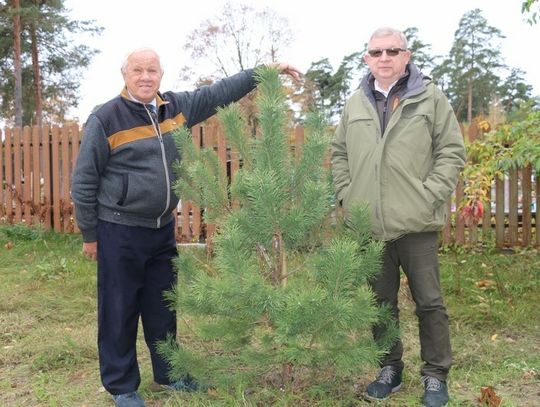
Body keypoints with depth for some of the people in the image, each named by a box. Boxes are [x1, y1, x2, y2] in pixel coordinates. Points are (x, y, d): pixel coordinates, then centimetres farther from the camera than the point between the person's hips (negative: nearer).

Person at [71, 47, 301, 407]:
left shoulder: (177, 107, 3)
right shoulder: (106, 118, -12)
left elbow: (221, 92, 10)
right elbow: (84, 182, -8)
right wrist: (90, 235, -5)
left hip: (163, 228, 6)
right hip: (120, 232, -5)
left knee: (163, 306, 17)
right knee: (120, 311, 6)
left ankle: (168, 373, 34)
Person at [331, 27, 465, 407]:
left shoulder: (431, 97, 1)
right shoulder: (355, 104, 11)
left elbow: (452, 152, -1)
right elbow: (340, 154, 17)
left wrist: (429, 196, -10)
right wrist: (346, 196, 5)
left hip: (417, 223, -3)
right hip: (369, 225, 3)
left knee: (429, 302, 5)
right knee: (381, 301, 13)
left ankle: (436, 376, 21)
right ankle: (390, 368, 29)